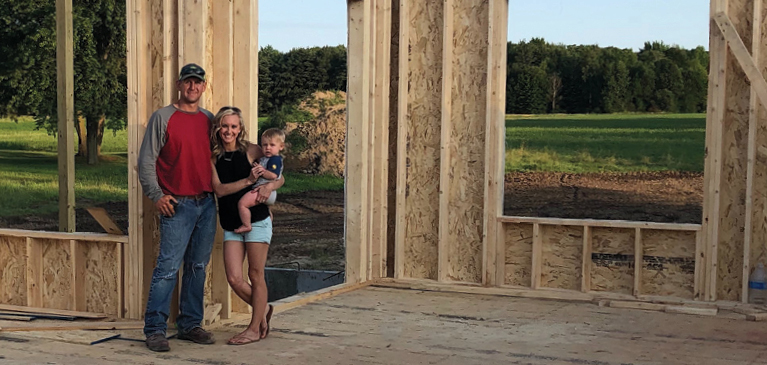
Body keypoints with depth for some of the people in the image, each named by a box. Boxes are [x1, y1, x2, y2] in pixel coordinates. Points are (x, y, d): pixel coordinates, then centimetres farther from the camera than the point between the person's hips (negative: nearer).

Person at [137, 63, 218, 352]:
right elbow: (146, 160, -4)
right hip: (177, 205, -5)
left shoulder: (209, 120, 13)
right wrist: (157, 195, -12)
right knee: (168, 267, -9)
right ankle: (155, 329, -5)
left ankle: (190, 325, 18)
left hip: (207, 203, 5)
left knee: (198, 267, 10)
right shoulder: (162, 118, -1)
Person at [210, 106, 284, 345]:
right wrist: (249, 180, -19)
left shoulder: (250, 151, -2)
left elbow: (280, 177, 3)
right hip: (231, 225, 3)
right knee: (234, 279, -2)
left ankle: (255, 329, 17)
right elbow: (219, 189, -8)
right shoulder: (213, 158, 4)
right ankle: (263, 309, 26)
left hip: (257, 220, -3)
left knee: (255, 275, 3)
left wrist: (269, 186, -19)